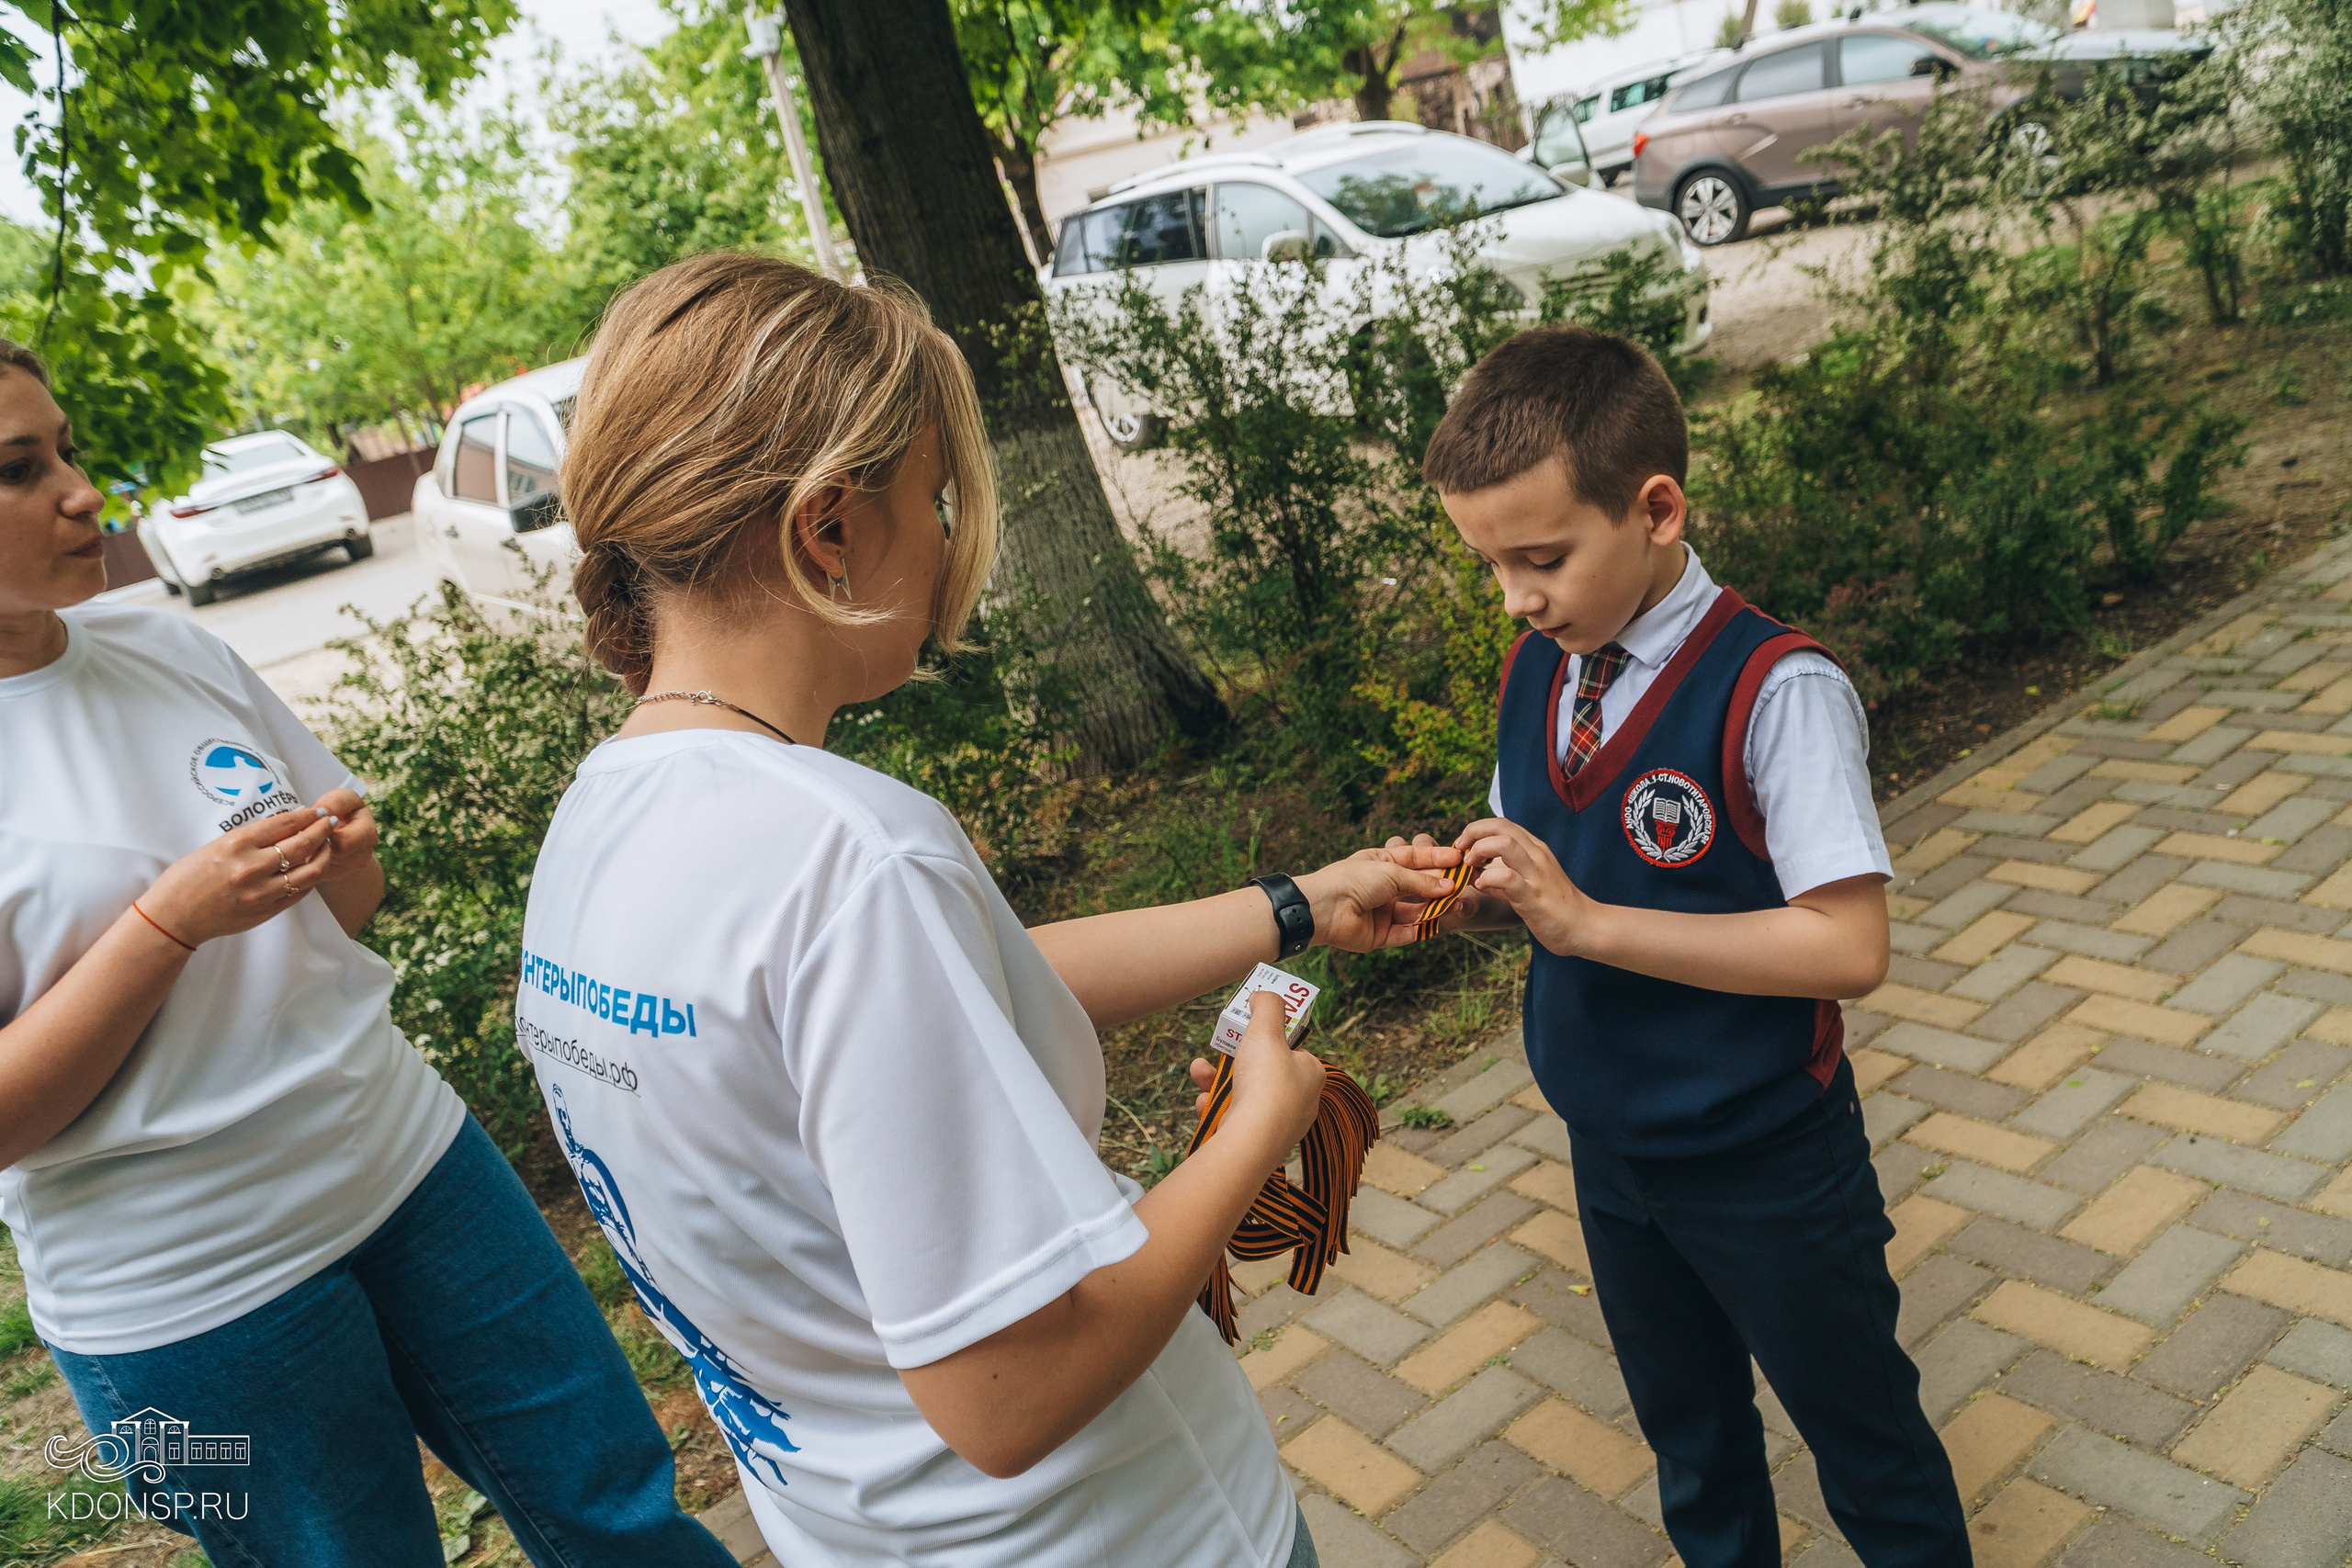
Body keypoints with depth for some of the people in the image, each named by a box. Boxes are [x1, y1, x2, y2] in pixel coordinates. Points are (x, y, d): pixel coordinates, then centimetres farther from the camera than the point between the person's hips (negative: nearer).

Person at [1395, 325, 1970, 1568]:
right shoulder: (1534, 671, -4)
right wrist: (1467, 890, -17)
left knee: (1865, 1444, 18)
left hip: (1769, 1172, -6)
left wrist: (1587, 920, -30)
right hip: (1609, 1148, 6)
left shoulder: (1777, 690, -24)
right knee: (1691, 1445, 27)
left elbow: (1848, 946, -28)